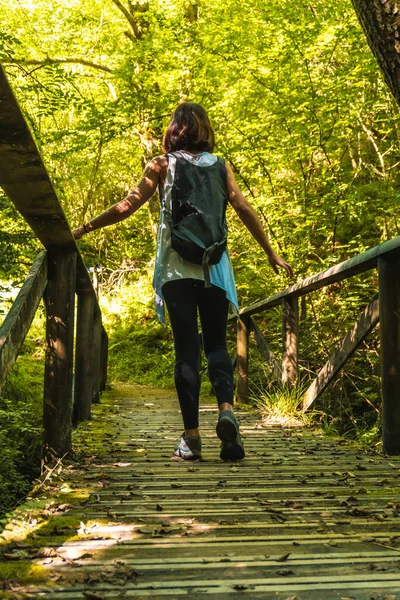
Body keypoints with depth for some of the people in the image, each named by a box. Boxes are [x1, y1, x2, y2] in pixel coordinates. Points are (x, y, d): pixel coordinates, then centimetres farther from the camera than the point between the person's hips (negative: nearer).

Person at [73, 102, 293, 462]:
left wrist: (83, 229, 8)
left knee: (186, 348, 2)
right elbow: (245, 210, 5)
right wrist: (272, 255, 10)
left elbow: (127, 207, 0)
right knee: (216, 344, 8)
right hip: (214, 267, 1)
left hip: (176, 267, -1)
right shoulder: (220, 166, 11)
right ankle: (226, 409, -17)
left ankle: (191, 435, -1)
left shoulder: (162, 166, 6)